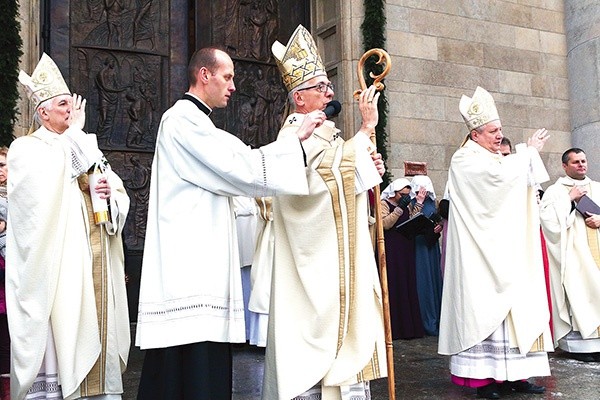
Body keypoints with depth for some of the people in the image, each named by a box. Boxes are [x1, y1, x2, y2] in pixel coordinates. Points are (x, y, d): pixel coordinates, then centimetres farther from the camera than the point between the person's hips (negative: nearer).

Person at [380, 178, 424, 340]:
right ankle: (393, 328, -3)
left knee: (408, 286, 4)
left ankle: (409, 325, 9)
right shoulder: (384, 204, -2)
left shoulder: (408, 205, 19)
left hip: (406, 250, 6)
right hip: (391, 251, -6)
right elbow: (385, 224, -16)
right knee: (393, 287, -7)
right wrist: (399, 208, -18)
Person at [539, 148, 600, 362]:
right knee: (577, 291, -9)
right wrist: (570, 198, -10)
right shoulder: (555, 191, 5)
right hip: (573, 252, -5)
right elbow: (548, 218, -10)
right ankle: (578, 343, -3)